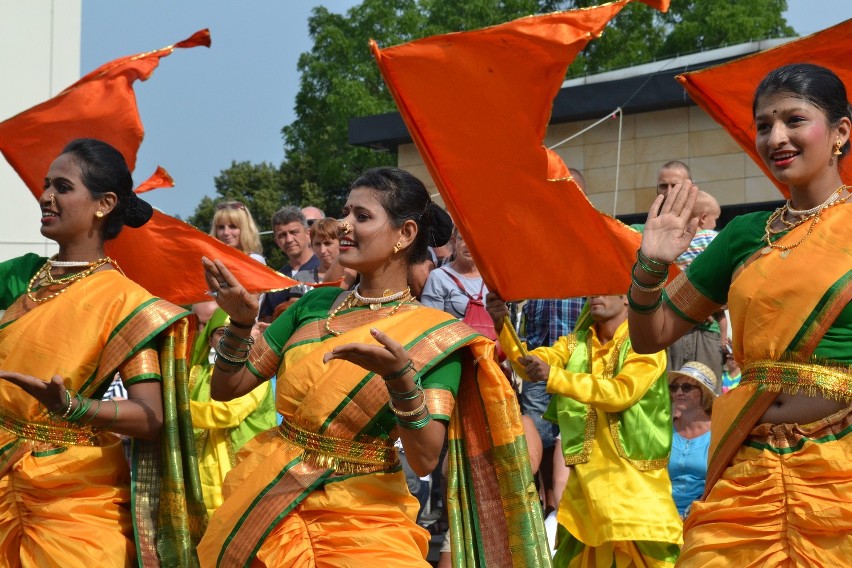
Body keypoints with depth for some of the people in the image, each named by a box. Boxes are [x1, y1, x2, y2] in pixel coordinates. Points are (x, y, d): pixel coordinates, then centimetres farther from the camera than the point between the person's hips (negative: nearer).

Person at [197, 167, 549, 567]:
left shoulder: (435, 335, -9)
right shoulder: (315, 304, 5)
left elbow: (425, 459, -17)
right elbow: (227, 388, 6)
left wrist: (401, 377, -31)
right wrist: (240, 323, -10)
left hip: (362, 520, -4)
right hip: (267, 506, 4)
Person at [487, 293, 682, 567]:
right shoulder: (575, 343, 10)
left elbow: (621, 393, -22)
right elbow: (530, 364, -6)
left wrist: (554, 376, -30)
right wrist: (502, 325, -24)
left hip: (635, 478, -5)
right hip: (586, 476, 5)